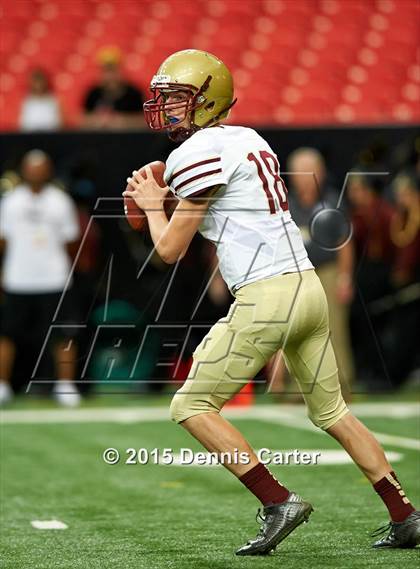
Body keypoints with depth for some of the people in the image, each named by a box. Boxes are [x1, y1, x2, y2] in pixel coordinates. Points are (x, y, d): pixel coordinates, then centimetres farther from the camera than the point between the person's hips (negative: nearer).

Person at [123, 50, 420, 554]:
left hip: (265, 296, -9)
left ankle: (278, 502, -6)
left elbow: (170, 249, -6)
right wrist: (165, 198, 19)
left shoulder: (201, 152, -9)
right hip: (310, 286, 9)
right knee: (331, 411, 19)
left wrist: (152, 204, 12)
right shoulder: (249, 139, 17)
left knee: (192, 406, 1)